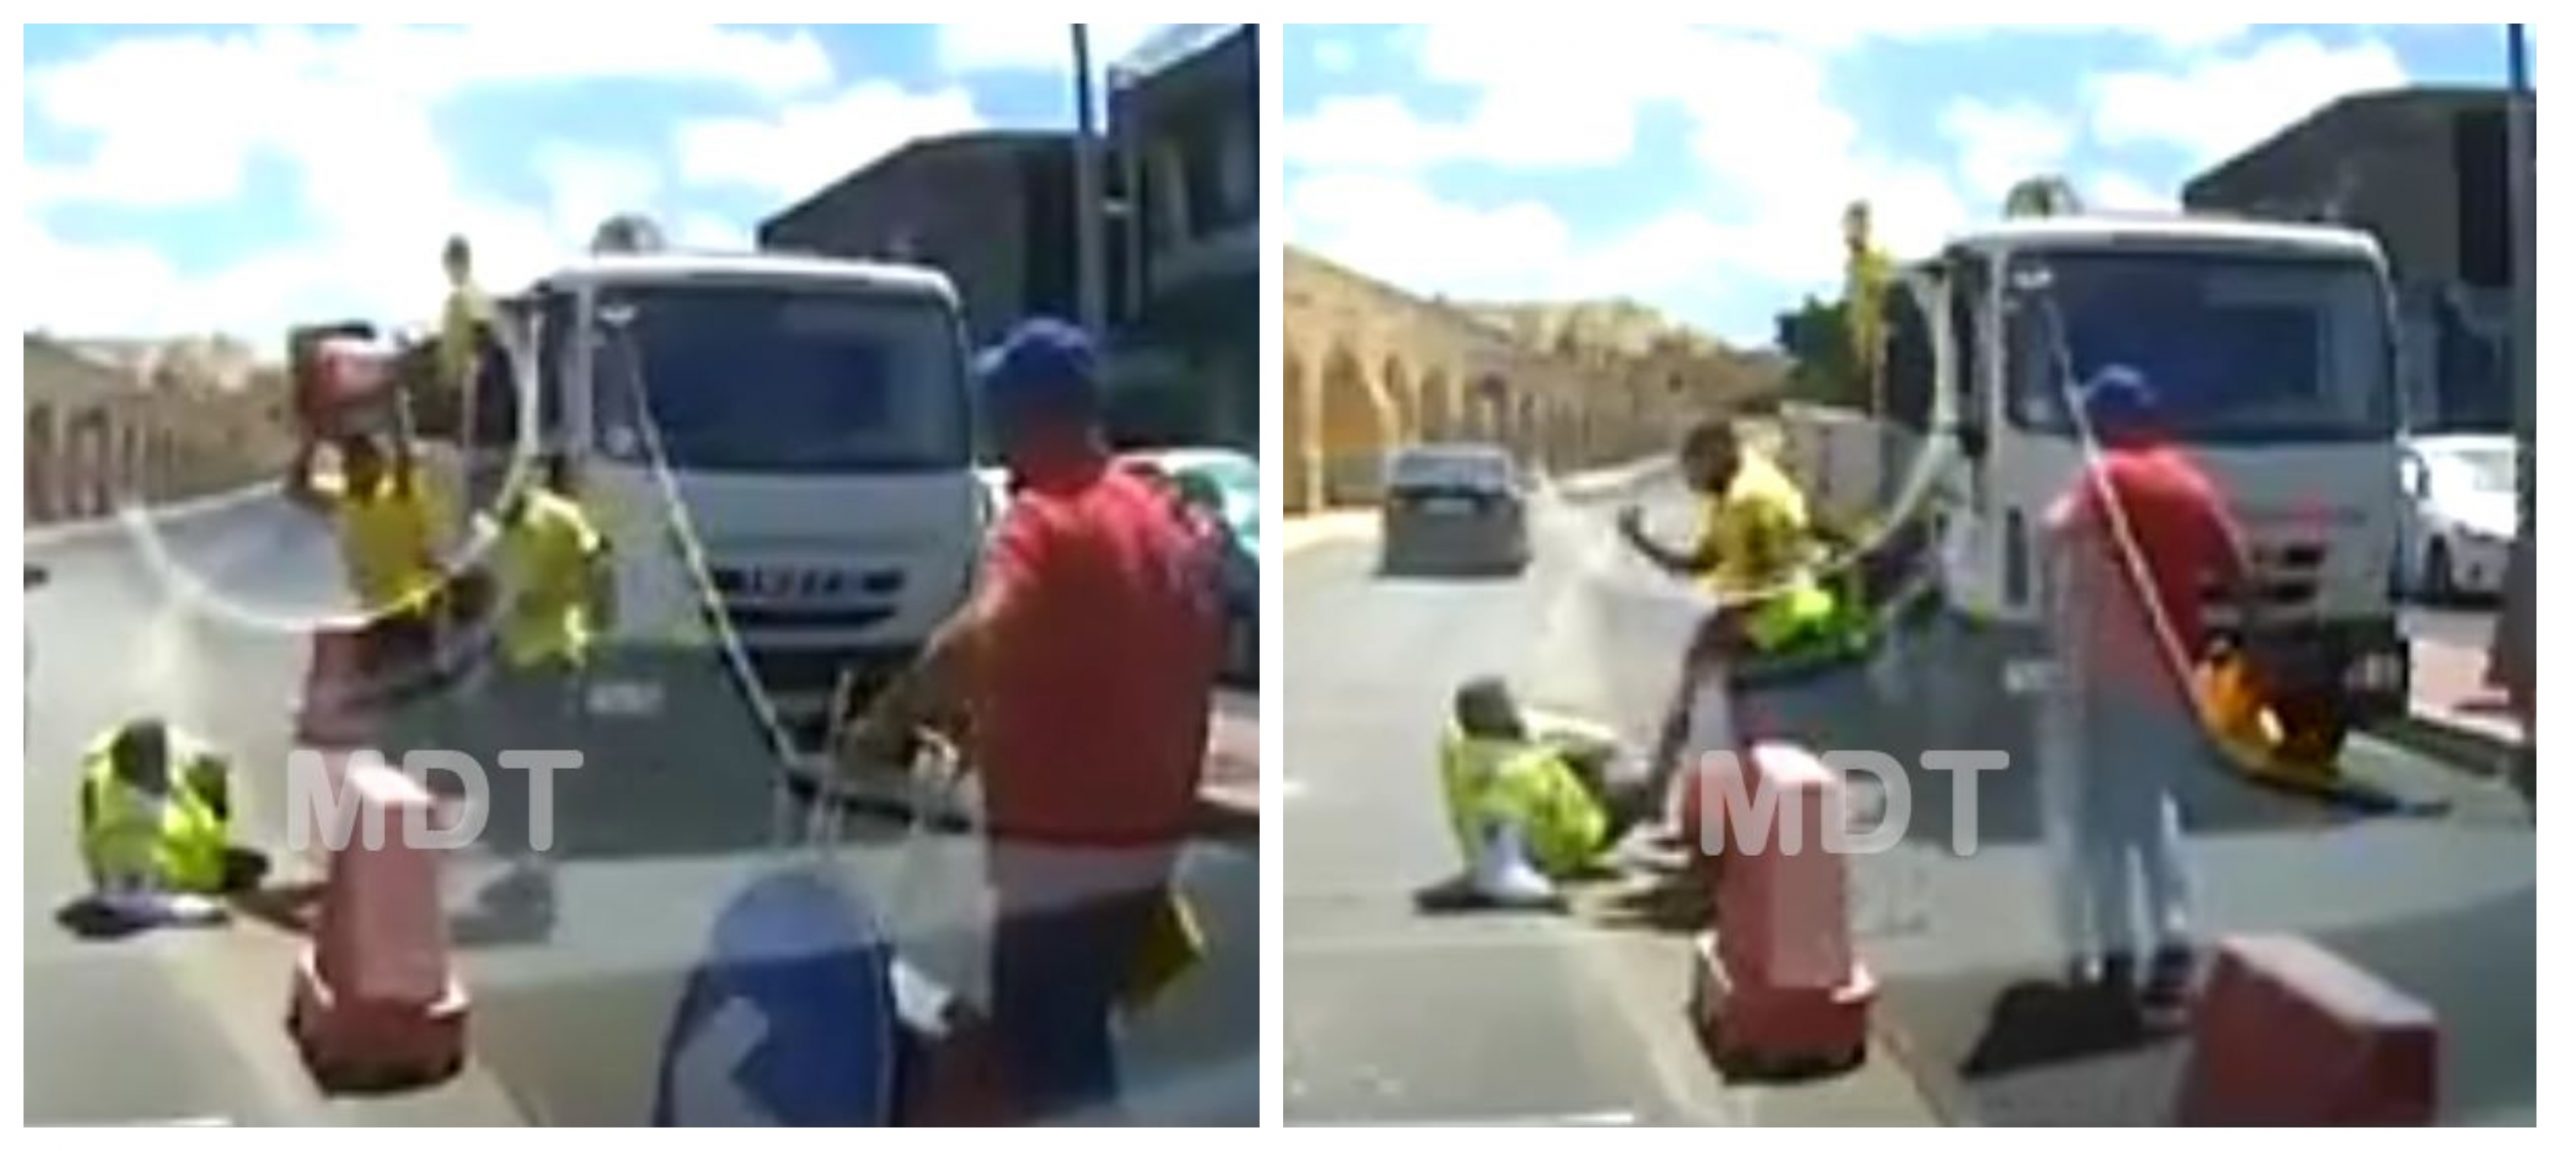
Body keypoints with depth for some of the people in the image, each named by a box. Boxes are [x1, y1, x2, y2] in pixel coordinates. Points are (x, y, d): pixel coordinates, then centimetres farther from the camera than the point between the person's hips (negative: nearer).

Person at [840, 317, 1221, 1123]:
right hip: (1140, 833, 9)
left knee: (1049, 1056, 0)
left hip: (1063, 844, -9)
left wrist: (888, 721, -26)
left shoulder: (1043, 521, -17)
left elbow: (979, 638, -38)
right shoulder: (1156, 519, 10)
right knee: (1078, 1041, 21)